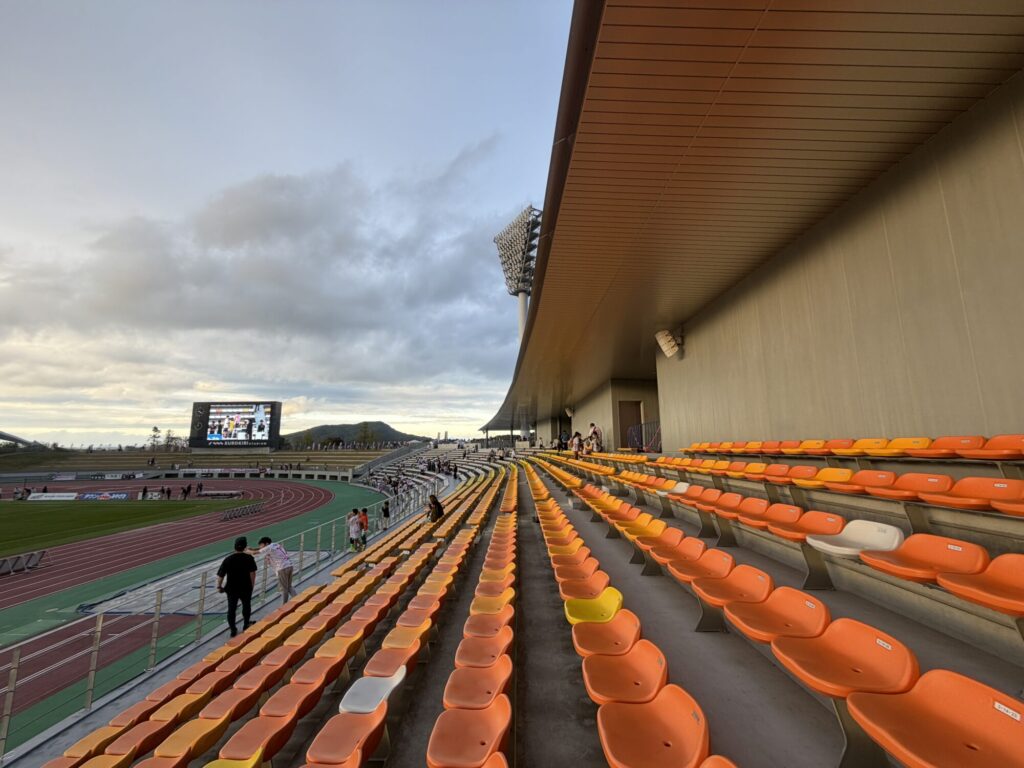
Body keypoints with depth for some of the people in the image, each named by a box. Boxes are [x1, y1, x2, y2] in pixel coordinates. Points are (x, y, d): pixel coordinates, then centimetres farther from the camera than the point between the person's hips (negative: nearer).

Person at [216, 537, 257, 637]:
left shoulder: (228, 559, -11)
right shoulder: (249, 558, -13)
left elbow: (220, 575, -9)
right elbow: (252, 573, -12)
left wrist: (219, 586, 6)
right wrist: (252, 584, 3)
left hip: (231, 588, 0)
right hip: (246, 588, 0)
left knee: (231, 609, 13)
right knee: (246, 606, 22)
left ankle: (233, 629, 15)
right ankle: (246, 626, 34)